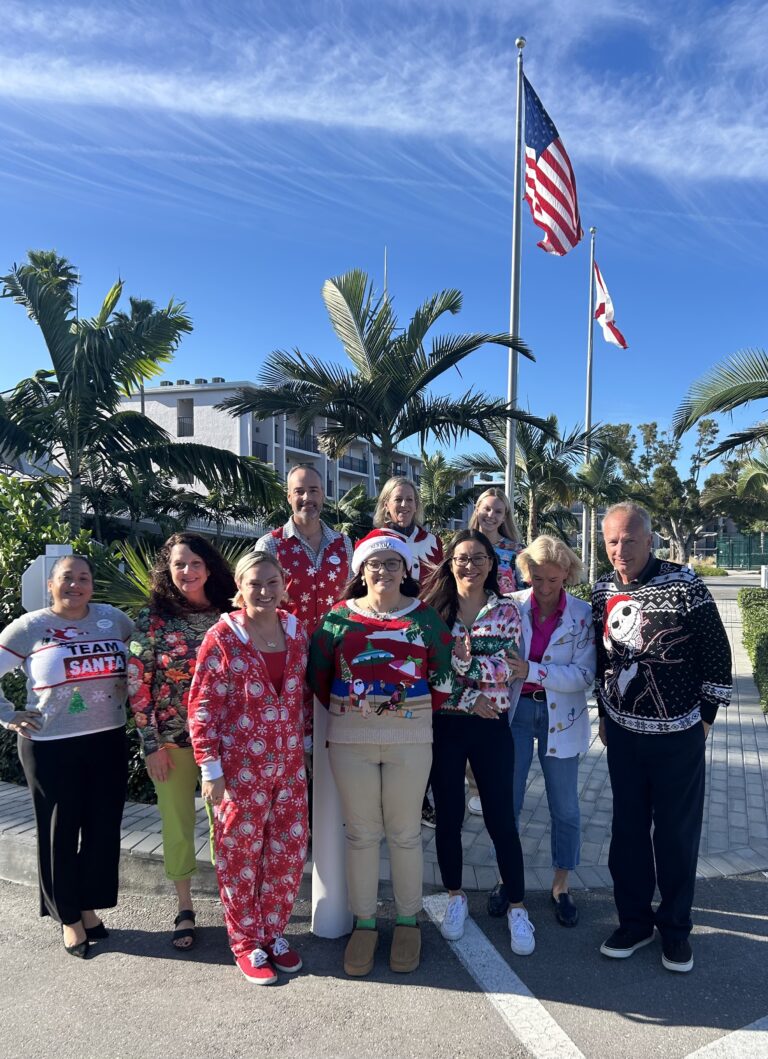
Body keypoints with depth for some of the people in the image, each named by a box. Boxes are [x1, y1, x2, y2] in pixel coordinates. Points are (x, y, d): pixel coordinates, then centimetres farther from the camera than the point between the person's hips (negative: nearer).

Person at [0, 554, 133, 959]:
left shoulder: (113, 619, 3)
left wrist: (129, 689, 4)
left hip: (109, 741, 3)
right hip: (51, 746, -3)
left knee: (103, 829, 10)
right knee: (59, 831, 8)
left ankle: (89, 907, 31)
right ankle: (68, 918, 26)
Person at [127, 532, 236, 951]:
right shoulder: (151, 619, -6)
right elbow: (137, 685, -5)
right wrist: (151, 744, -7)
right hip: (171, 739, -1)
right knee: (176, 825, 10)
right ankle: (184, 909, 29)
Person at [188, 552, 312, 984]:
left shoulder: (297, 632, 3)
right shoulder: (222, 638, -11)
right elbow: (203, 706, -10)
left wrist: (307, 741, 13)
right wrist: (211, 768, -11)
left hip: (290, 766, 5)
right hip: (240, 769, -4)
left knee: (289, 852, 13)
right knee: (241, 855, 10)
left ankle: (275, 932, 35)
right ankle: (246, 942, 29)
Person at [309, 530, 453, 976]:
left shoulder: (424, 616, 0)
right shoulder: (340, 616, 1)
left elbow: (444, 673, 3)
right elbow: (317, 670, 7)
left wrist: (423, 714, 2)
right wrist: (343, 710, 6)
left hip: (409, 738, -1)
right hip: (350, 738, 1)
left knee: (405, 833, 10)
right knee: (361, 833, 11)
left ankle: (408, 921, 28)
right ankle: (364, 922, 27)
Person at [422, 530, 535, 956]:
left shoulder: (506, 610, -1)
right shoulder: (433, 608, -1)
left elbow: (503, 671, -7)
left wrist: (459, 654, -17)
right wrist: (469, 697, -13)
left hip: (491, 726, -1)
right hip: (444, 725, 1)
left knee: (501, 818, 5)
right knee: (448, 816, 12)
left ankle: (516, 908, 23)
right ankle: (455, 898, 33)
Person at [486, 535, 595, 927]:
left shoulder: (583, 614, -9)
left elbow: (585, 674, -14)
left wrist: (531, 670, -25)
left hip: (560, 716, 0)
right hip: (515, 711, 0)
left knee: (564, 807, 12)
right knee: (507, 801, 10)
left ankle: (561, 886, 32)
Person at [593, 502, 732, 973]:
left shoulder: (684, 584, -15)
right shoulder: (603, 591, 0)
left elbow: (718, 654, -7)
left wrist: (705, 716, -3)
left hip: (677, 734, -4)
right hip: (623, 732, 4)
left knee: (678, 833, 9)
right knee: (628, 829, 12)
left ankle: (676, 927, 28)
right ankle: (635, 920, 30)